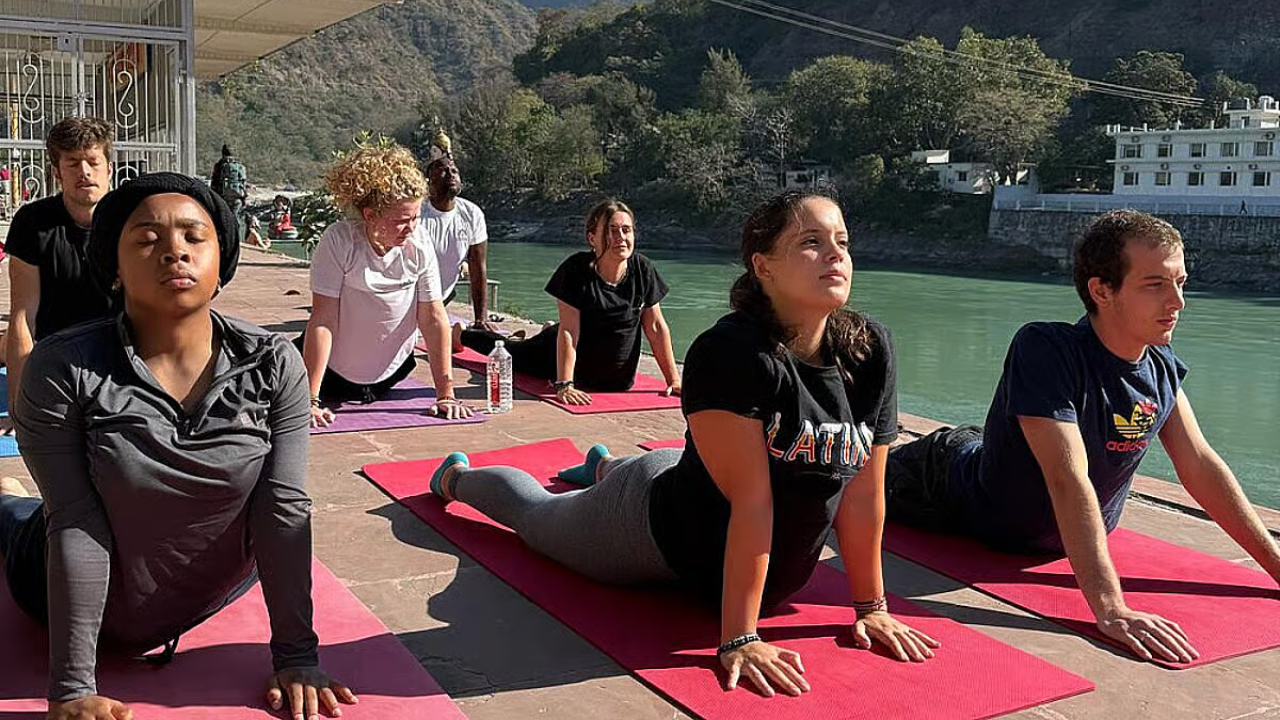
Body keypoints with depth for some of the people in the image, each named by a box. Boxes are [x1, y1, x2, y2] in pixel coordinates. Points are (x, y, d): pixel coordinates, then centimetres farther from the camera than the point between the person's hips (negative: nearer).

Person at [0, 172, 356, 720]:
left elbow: (284, 509, -21)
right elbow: (76, 525, -26)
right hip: (79, 592, -1)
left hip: (220, 590, 2)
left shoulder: (274, 366, -21)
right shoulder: (62, 368, -26)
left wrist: (296, 655, -21)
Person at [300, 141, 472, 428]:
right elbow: (323, 321, -27)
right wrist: (310, 400, -29)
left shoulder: (420, 243, -19)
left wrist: (446, 393, -17)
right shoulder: (339, 241, -27)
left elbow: (434, 318, -15)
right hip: (334, 368, -2)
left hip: (390, 371, 2)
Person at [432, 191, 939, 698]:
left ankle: (605, 467, 68)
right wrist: (739, 639, -32)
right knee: (536, 514, 23)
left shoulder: (871, 348, -18)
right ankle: (457, 476, 53)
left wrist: (870, 607, -10)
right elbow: (752, 502, -36)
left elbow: (863, 490, -14)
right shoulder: (731, 353, -35)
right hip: (659, 522, -5)